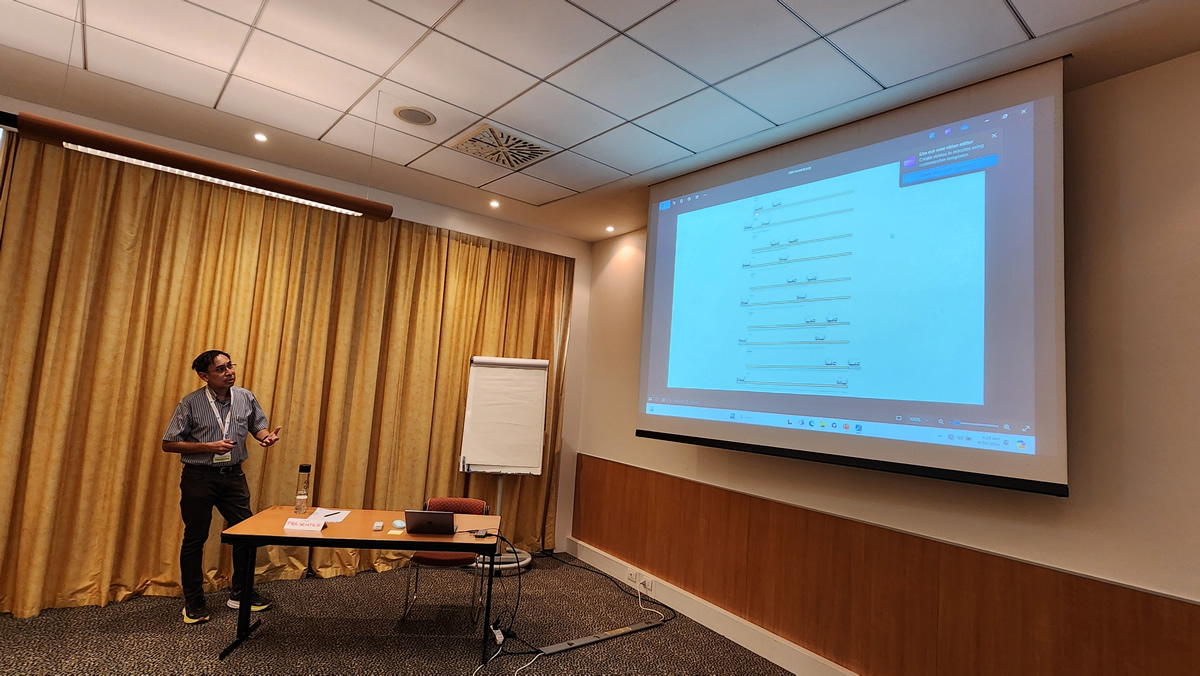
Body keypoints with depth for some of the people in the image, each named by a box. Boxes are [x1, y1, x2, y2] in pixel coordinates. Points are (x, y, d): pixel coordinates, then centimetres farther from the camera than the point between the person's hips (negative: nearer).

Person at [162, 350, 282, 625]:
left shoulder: (246, 398, -2)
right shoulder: (190, 404, -11)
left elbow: (258, 427, 11)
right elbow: (168, 444, -8)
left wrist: (267, 436, -13)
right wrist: (209, 447, -19)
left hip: (233, 476, 3)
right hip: (198, 477, -3)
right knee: (195, 538, 7)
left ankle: (240, 593, 24)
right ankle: (193, 602, 24)